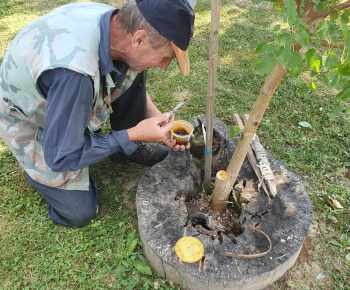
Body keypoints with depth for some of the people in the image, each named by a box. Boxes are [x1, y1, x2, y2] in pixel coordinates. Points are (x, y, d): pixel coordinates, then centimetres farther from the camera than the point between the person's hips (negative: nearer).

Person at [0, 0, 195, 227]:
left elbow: (134, 82, 2)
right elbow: (61, 159, -31)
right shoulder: (75, 71, -43)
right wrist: (133, 134, -30)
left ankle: (129, 149, 6)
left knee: (132, 69, -12)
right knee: (80, 212, -6)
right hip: (29, 121, -6)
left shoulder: (117, 20, -20)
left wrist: (156, 117, -9)